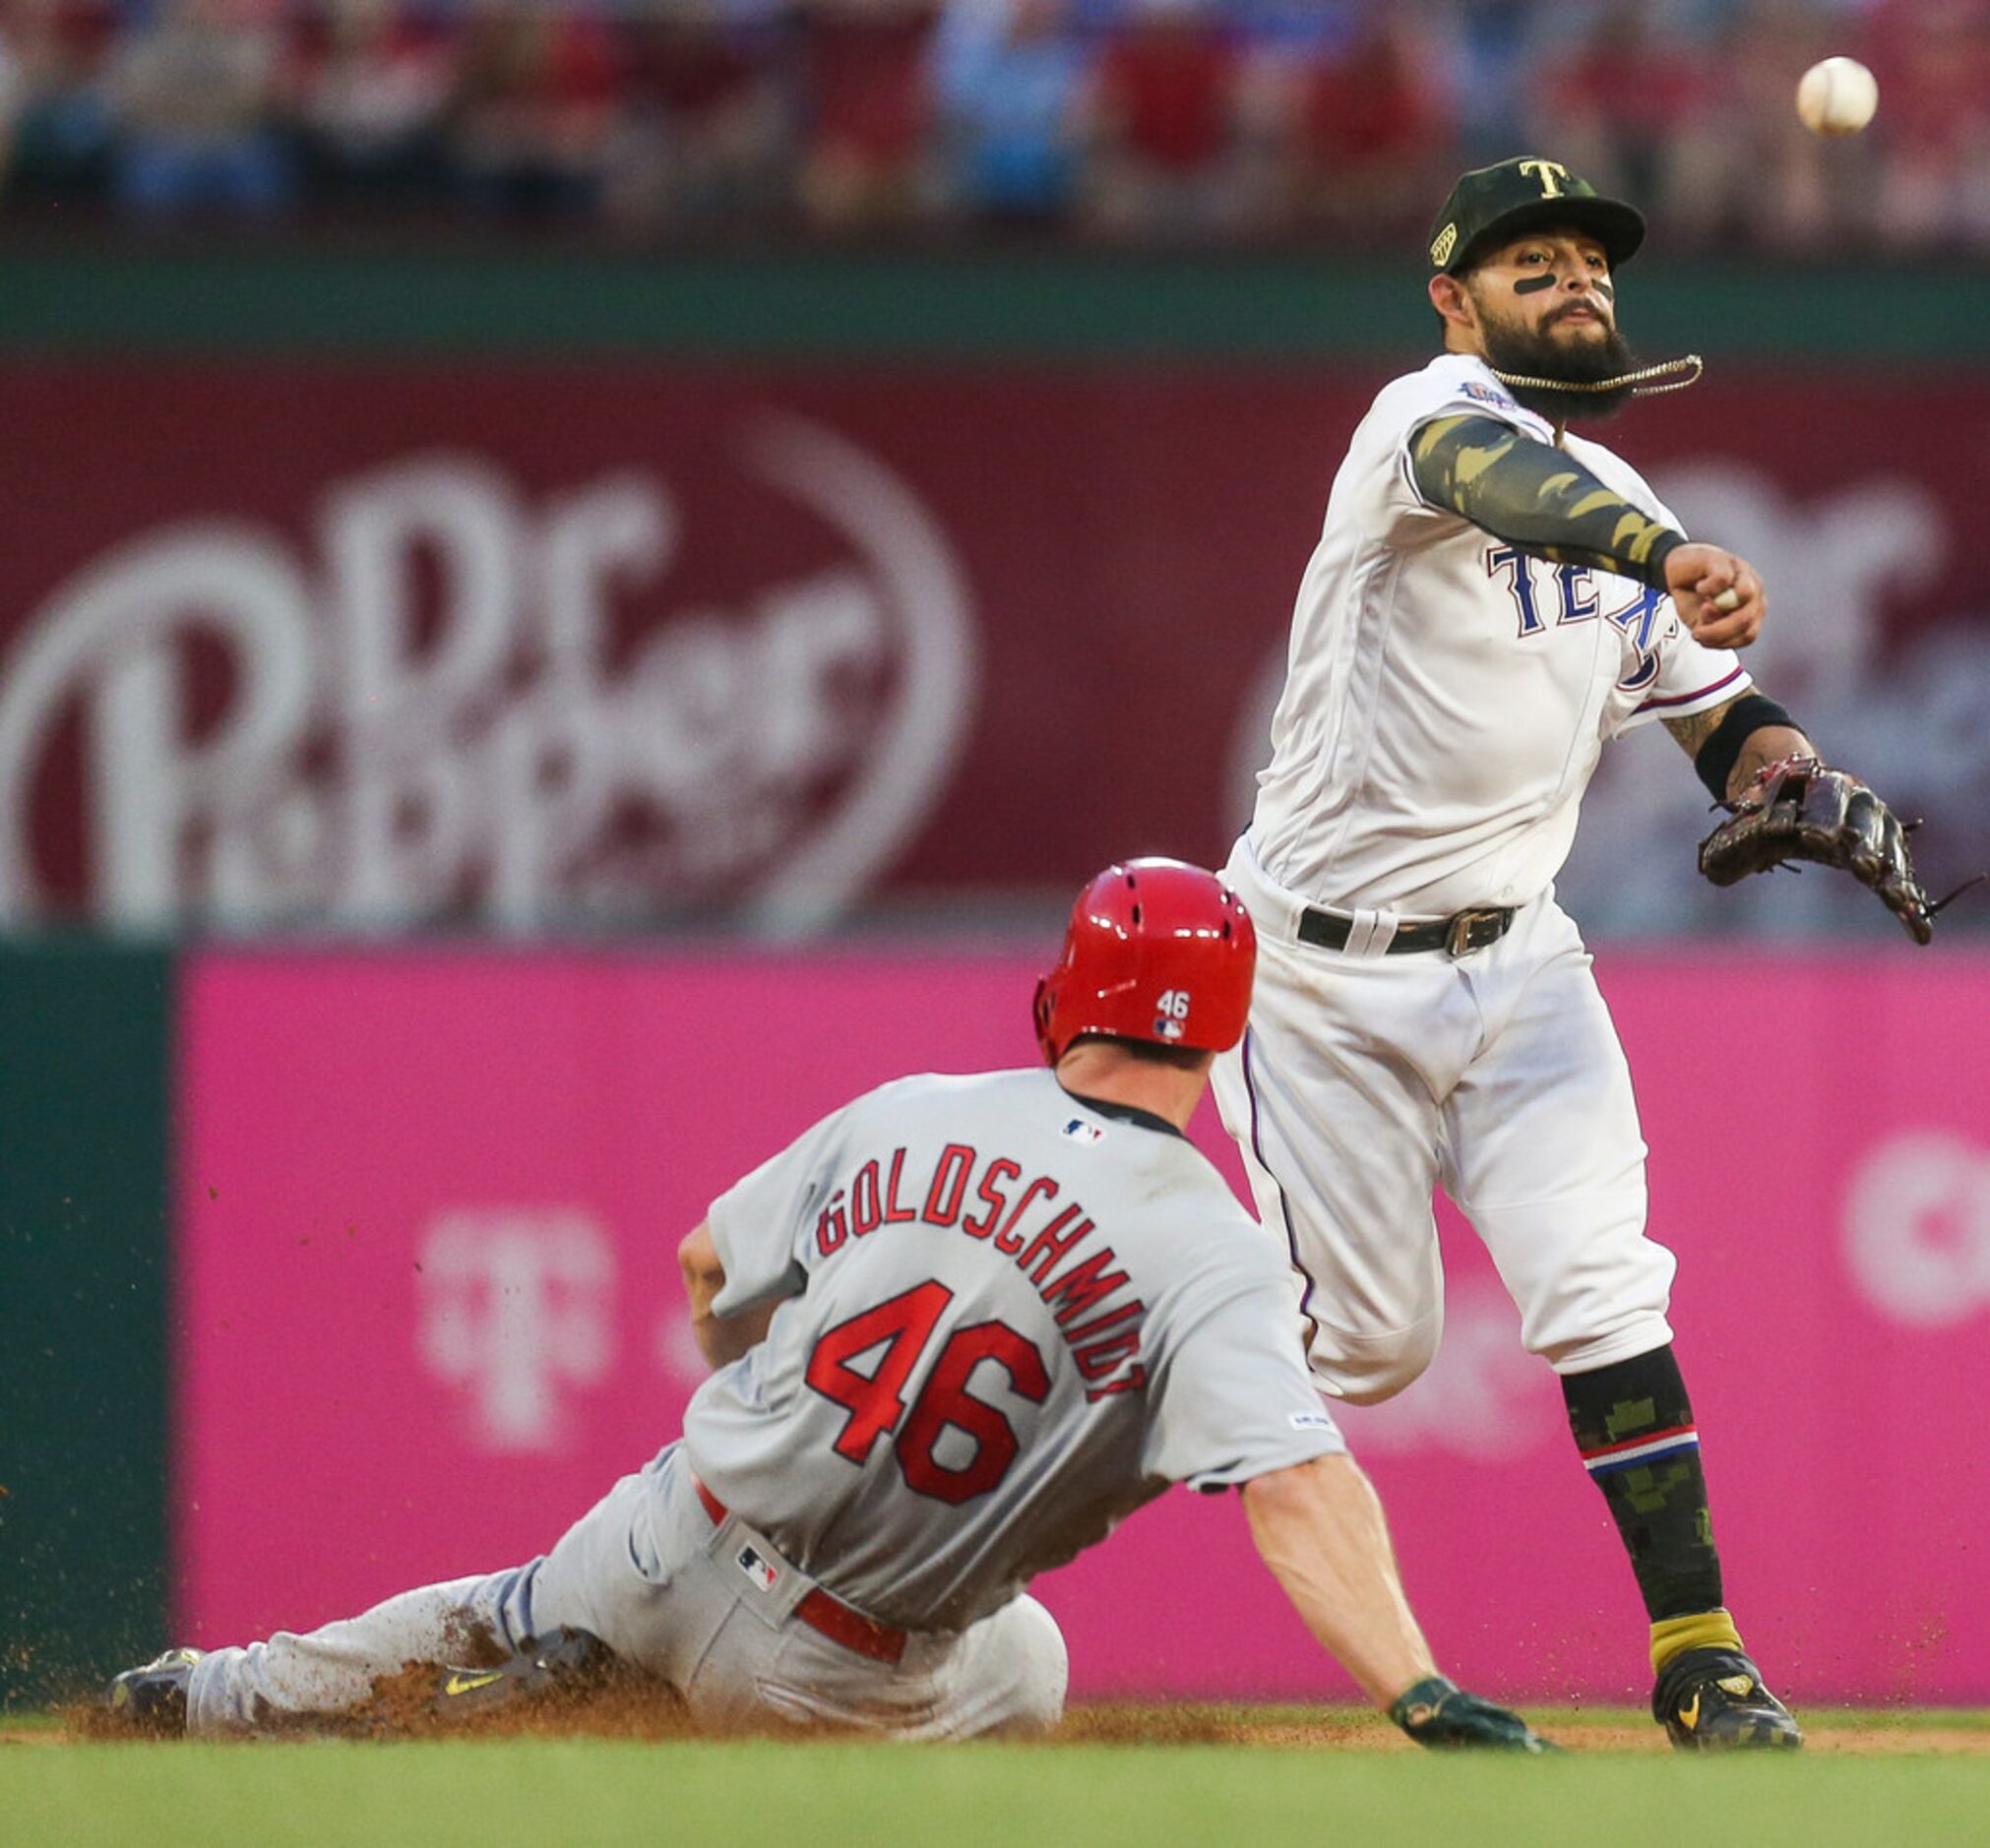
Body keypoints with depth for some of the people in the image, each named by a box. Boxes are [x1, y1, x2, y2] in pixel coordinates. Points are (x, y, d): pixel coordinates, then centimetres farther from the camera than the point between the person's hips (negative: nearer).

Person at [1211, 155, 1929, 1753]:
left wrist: (1787, 769, -9)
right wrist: (1674, 559, -58)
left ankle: (1697, 1651, -8)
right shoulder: (1433, 417, -14)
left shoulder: (1619, 505, 9)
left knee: (1603, 1297, -11)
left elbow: (1711, 705, 16)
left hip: (1515, 958, 5)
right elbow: (1499, 485, -38)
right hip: (1324, 970, -5)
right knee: (1371, 1337, 1)